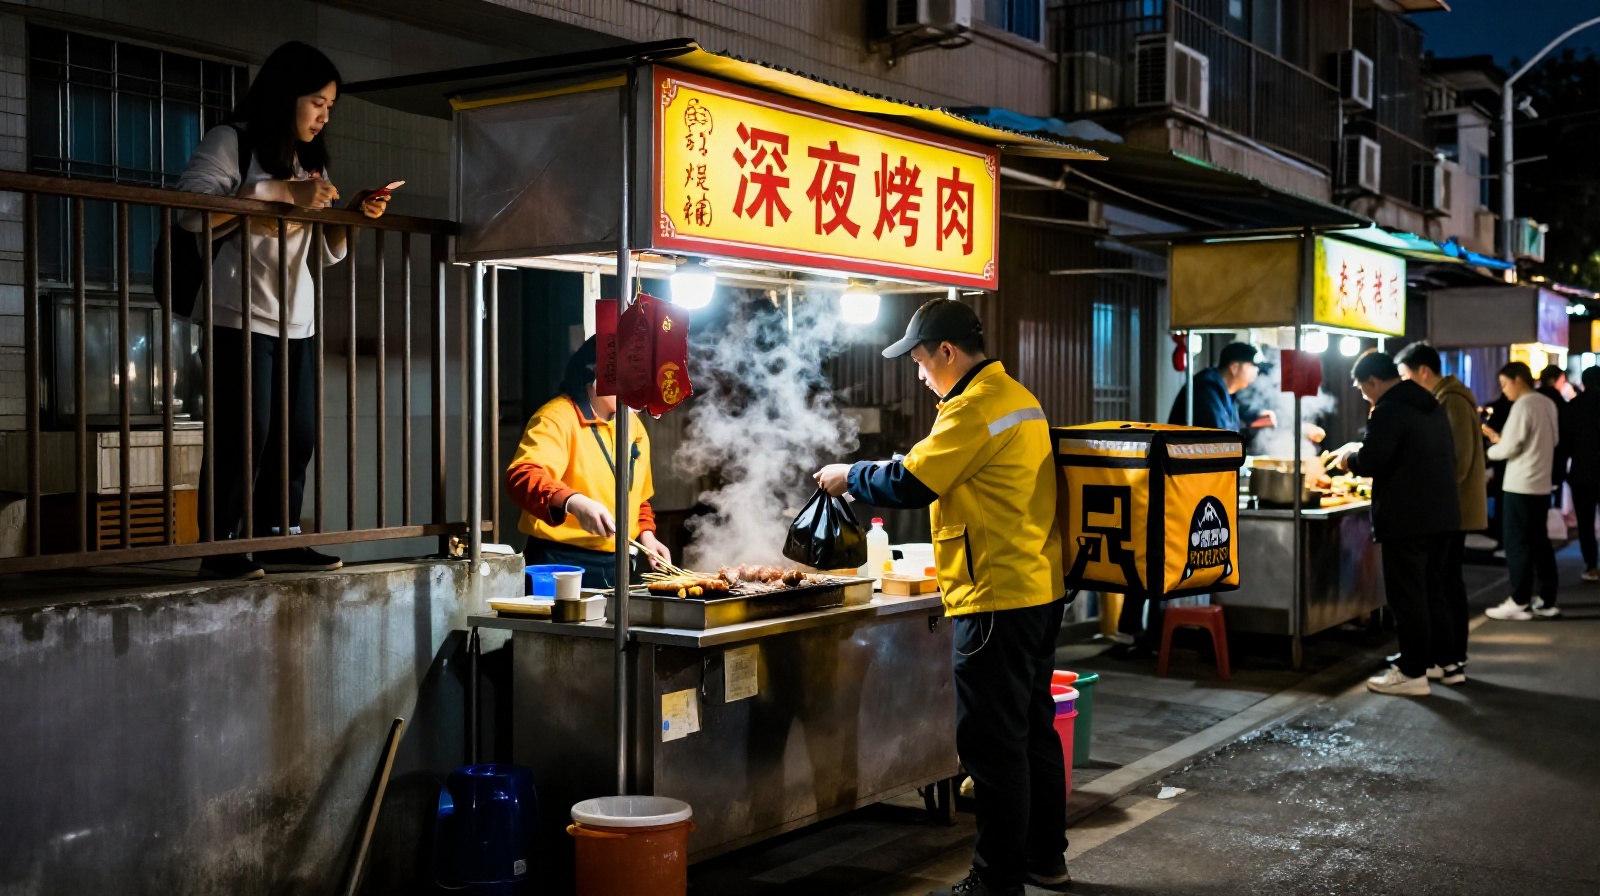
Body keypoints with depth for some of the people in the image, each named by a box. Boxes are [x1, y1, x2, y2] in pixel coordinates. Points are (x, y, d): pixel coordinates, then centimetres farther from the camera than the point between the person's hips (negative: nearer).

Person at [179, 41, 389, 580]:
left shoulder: (311, 161, 21)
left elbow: (323, 254, 21)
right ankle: (222, 548, -1)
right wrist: (278, 192, -19)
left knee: (298, 436, 3)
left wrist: (355, 215, 3)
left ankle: (277, 541, 10)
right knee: (244, 433, -9)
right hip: (241, 316, -7)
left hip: (297, 320, 7)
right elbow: (191, 209, -18)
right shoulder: (230, 142, -1)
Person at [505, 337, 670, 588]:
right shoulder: (558, 417, -11)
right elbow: (523, 476, -29)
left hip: (618, 565, 7)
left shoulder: (634, 426, 14)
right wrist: (574, 502, -44)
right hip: (562, 564, -7)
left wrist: (645, 534, 8)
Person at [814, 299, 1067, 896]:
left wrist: (849, 476, -1)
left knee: (991, 741, -3)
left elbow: (909, 485, -17)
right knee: (1033, 729, 17)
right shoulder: (1017, 398, 14)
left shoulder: (974, 407, -16)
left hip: (996, 597, -10)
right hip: (1039, 589, 10)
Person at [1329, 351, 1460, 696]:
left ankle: (1413, 673, 2)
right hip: (1441, 515, 9)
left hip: (1406, 519, -9)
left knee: (1407, 596, -2)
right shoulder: (1432, 406, 13)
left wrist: (1349, 456, 3)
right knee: (1433, 590, 18)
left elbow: (1369, 463, -19)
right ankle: (1447, 661, 24)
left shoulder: (1389, 410, -15)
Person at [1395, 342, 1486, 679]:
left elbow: (1459, 457, -22)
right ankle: (1449, 656, 18)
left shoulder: (1452, 401, -15)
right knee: (1446, 581, 12)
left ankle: (1453, 662, -1)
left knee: (1448, 582, -6)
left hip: (1452, 507, -10)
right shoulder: (1442, 399, 16)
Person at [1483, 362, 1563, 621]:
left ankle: (1520, 603, 1)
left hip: (1521, 486, -8)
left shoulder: (1522, 406, -15)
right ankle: (1546, 601, 16)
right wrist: (1500, 438, 15)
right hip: (1542, 484, 8)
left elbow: (1509, 448, -16)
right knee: (1539, 542, 13)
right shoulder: (1548, 404, 10)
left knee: (1518, 544, -2)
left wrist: (1487, 449, 3)